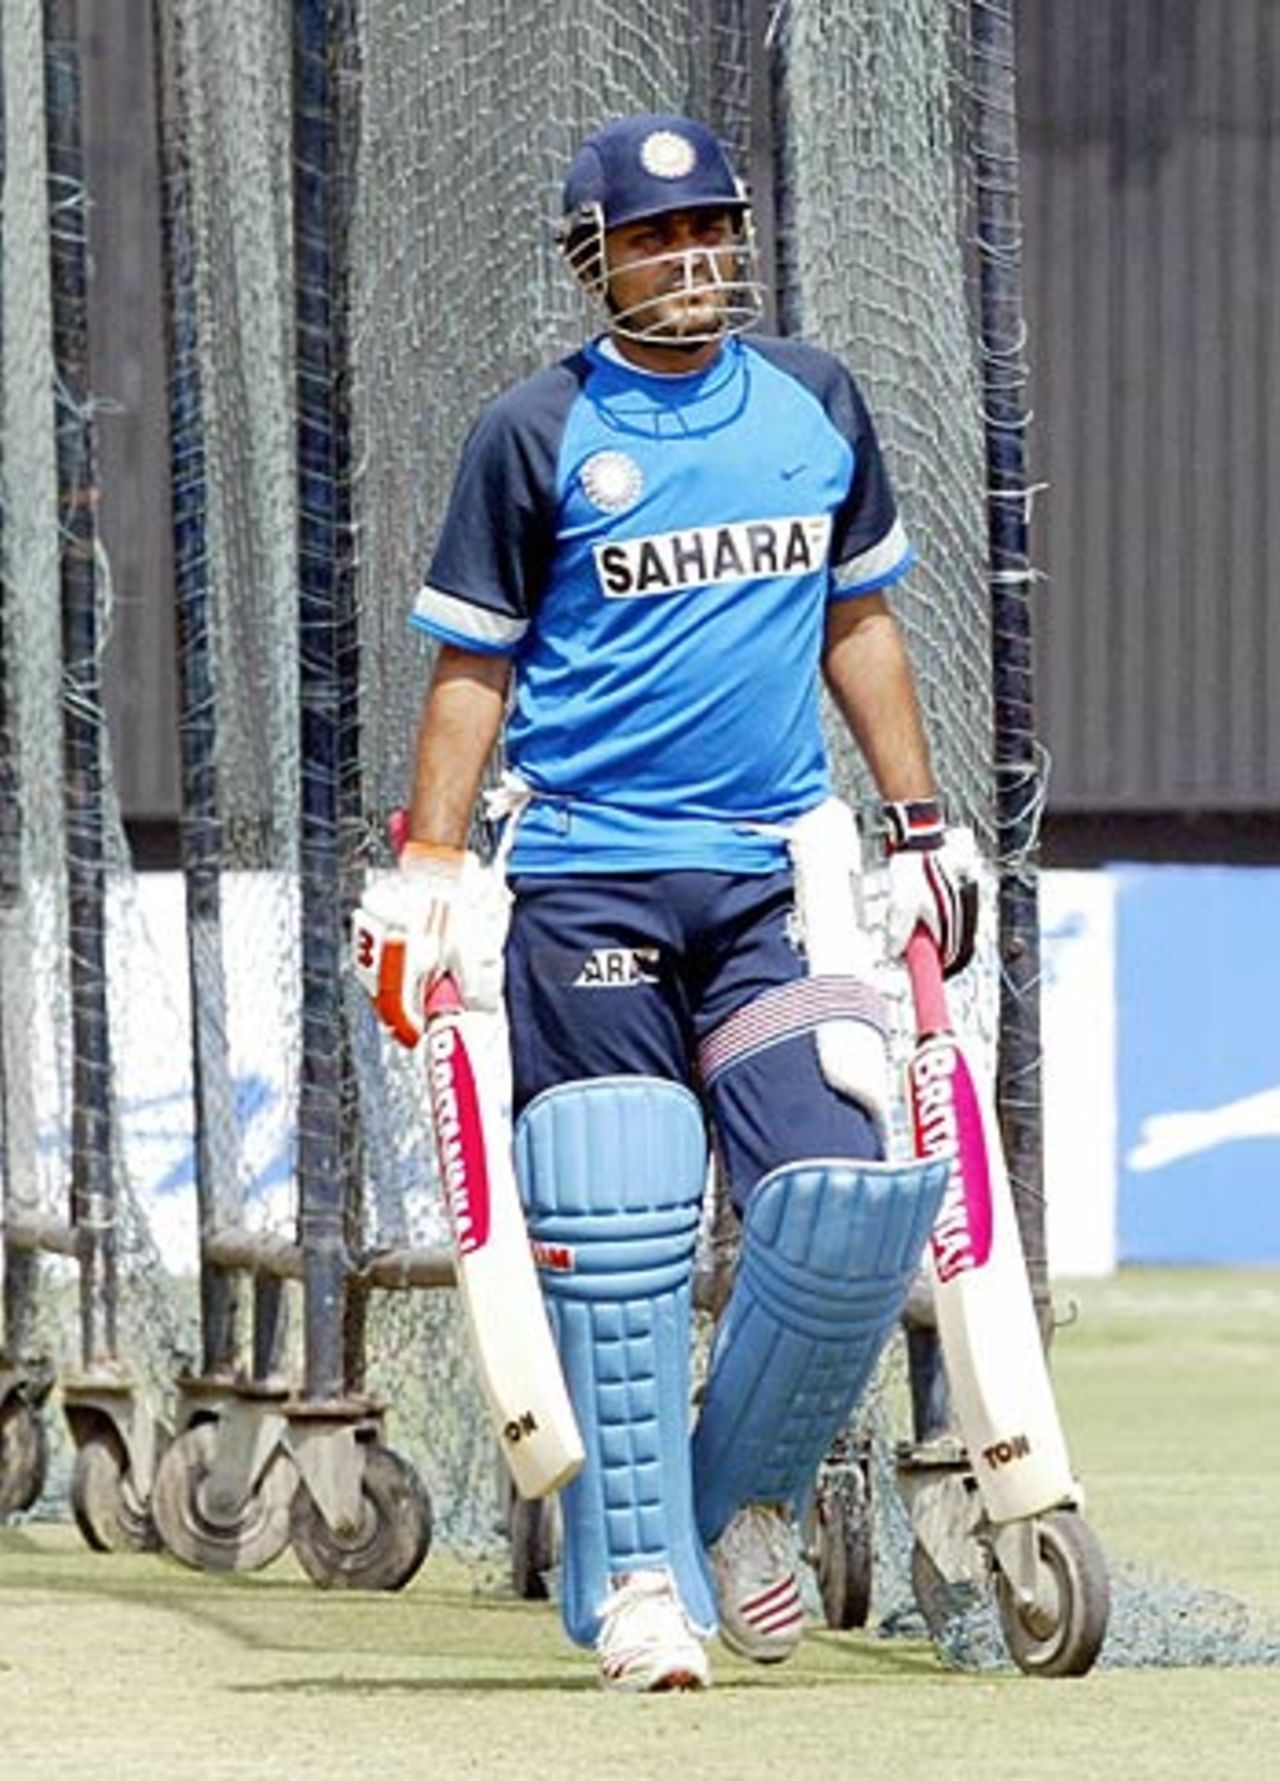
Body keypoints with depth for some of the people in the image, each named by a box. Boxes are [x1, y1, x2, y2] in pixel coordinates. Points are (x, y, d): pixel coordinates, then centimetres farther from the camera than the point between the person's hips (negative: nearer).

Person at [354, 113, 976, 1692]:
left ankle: (744, 1498, 10)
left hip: (779, 871, 3)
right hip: (589, 881, -3)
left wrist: (922, 829, 17)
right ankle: (638, 1575, 1)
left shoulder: (816, 403, 11)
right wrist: (433, 870, -5)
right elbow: (473, 668, 4)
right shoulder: (538, 434, 1)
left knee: (849, 1192, -11)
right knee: (618, 1232, -6)